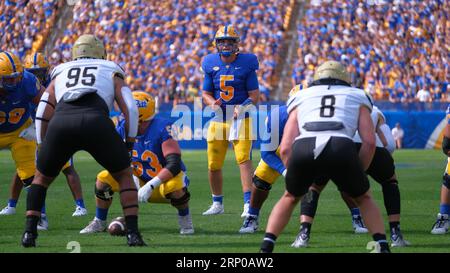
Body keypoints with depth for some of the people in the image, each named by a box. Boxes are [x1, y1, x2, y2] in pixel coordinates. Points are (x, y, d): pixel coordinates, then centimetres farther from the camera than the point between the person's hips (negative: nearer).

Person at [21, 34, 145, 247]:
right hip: (96, 121, -2)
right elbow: (130, 109, 18)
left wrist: (42, 147, 33)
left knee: (42, 178, 25)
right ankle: (133, 233, 8)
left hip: (61, 122, 2)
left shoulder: (60, 75, 35)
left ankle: (30, 232, 14)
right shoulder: (112, 73, 31)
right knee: (124, 175, 19)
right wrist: (129, 143, 26)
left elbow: (43, 114, 27)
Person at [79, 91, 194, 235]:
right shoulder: (123, 128, -11)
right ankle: (99, 222, 9)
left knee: (175, 187, -39)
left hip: (163, 180, -5)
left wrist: (151, 186, -38)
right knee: (104, 179, -12)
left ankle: (185, 219, -7)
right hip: (141, 180, 5)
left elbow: (174, 164, -33)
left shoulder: (161, 129, -28)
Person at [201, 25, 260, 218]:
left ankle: (248, 204, -22)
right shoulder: (211, 65, 3)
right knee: (213, 165, 6)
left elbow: (255, 95, -5)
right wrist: (212, 103, -14)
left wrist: (243, 107, -23)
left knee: (244, 159, -19)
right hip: (218, 119, 3)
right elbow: (206, 93, 9)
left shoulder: (246, 64, -6)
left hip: (241, 119, -3)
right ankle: (217, 204, 26)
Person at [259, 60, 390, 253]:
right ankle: (383, 246, 13)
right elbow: (369, 142, 17)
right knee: (363, 198, 27)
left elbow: (285, 148, 22)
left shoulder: (301, 98, 33)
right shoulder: (357, 98, 32)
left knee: (290, 197, 31)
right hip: (341, 149, -1)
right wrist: (357, 174, 28)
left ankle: (266, 247, 19)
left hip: (303, 147, 1)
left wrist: (297, 177, 35)